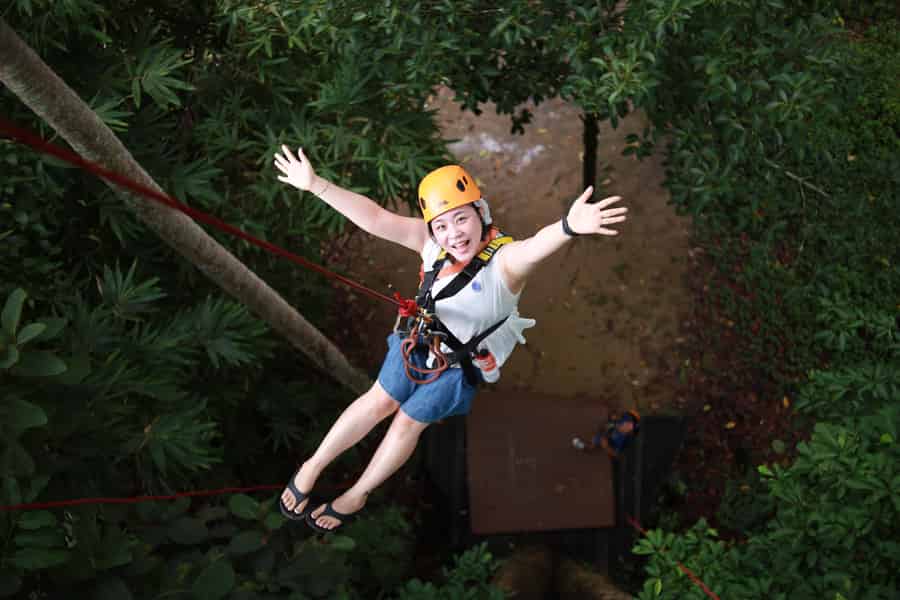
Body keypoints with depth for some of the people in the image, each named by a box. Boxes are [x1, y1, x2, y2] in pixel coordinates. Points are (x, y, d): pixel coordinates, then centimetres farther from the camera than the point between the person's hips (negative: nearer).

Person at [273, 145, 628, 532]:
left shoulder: (505, 259, -36)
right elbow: (375, 218, -22)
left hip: (462, 363, -3)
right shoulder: (431, 242, -21)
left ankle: (355, 497, 33)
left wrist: (568, 226, -82)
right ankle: (312, 468, 30)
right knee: (379, 402, 12)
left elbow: (535, 247, -58)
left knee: (407, 422, 11)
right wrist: (315, 184, -27)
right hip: (420, 339, 3)